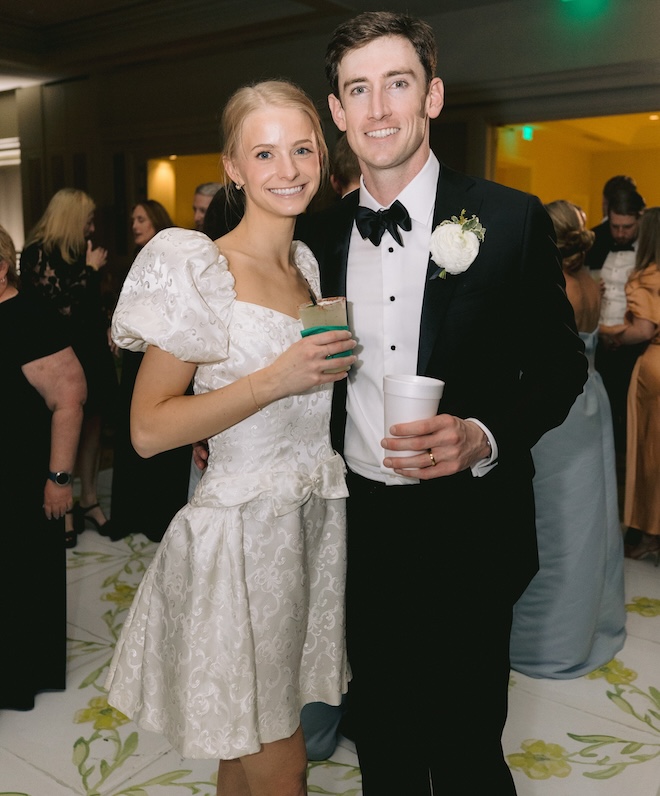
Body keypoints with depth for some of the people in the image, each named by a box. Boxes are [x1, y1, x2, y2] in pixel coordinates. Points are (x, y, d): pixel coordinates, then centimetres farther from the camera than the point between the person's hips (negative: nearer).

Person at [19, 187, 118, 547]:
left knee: (93, 423, 9)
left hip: (91, 351, 7)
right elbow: (61, 304, -20)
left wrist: (107, 329, 6)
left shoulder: (78, 250, 11)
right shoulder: (39, 253, -10)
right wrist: (90, 269, -13)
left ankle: (89, 500, 22)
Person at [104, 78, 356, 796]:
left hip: (320, 524, 6)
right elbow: (148, 428, -16)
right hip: (240, 531, -6)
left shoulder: (312, 266, 10)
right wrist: (275, 380, -22)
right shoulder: (200, 271, -12)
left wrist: (342, 357, 6)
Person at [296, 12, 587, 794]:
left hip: (465, 531, -3)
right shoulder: (320, 233, 3)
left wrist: (483, 436, -21)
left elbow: (560, 366, -5)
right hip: (357, 524, 4)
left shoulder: (511, 220, -8)